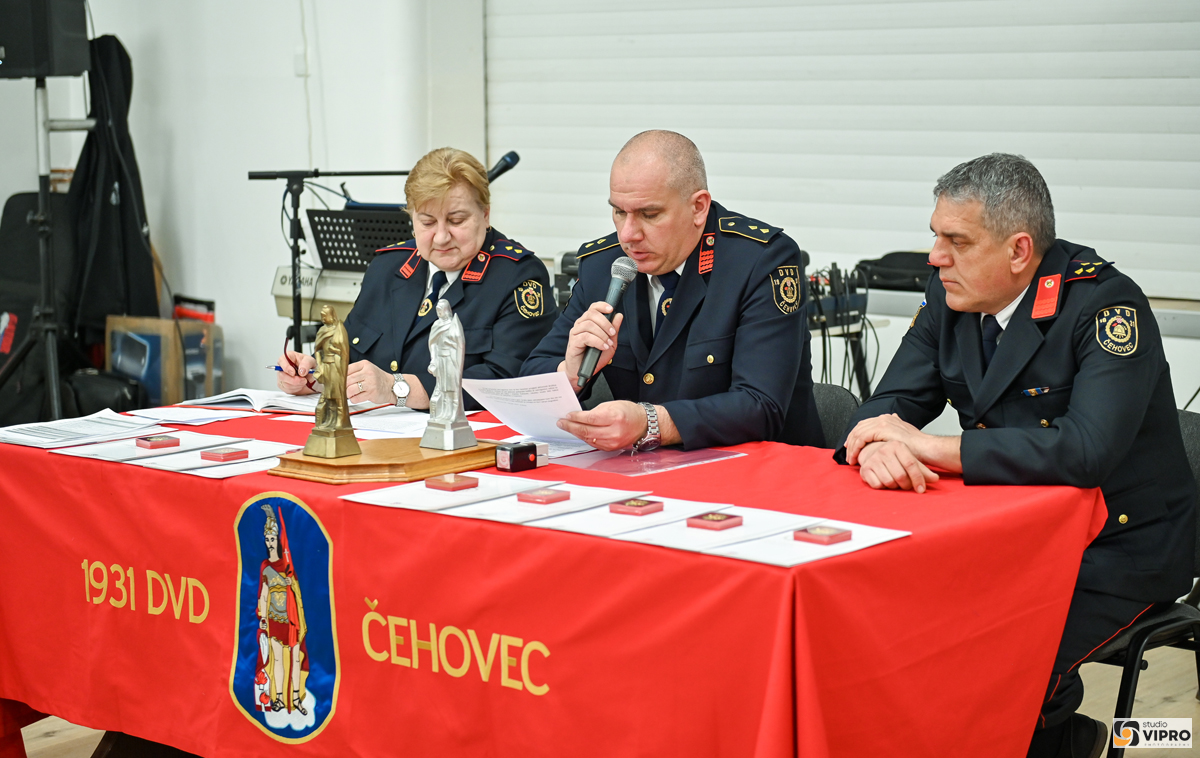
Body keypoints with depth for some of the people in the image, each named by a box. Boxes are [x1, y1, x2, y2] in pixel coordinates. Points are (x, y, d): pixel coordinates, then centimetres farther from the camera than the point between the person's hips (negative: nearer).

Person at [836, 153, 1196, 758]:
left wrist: (934, 448, -28)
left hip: (1117, 552, -7)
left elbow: (1086, 452, -32)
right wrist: (879, 448, -24)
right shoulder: (951, 297, 2)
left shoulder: (1106, 305, -19)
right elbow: (889, 408, 2)